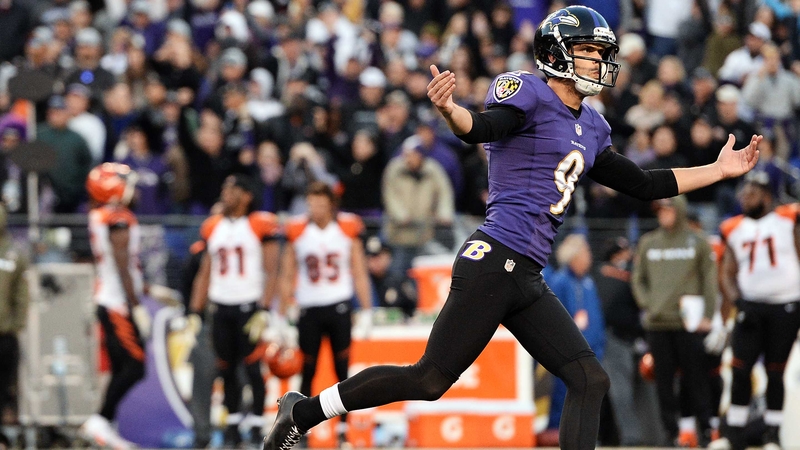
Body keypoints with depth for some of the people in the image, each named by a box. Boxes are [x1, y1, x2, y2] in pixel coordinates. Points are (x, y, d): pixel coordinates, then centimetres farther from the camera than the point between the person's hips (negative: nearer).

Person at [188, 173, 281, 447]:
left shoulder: (261, 226, -5)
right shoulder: (213, 228, 12)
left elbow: (271, 273, -7)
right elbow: (205, 273, 16)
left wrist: (264, 311, -15)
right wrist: (195, 312, 10)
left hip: (250, 306, -5)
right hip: (221, 308, 5)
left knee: (253, 367, -7)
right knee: (226, 369, 5)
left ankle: (257, 423, -2)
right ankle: (233, 422, 13)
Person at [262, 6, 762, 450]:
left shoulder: (590, 127, 20)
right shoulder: (529, 93, -5)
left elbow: (642, 185, 27)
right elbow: (483, 128, -25)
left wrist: (718, 171, 28)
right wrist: (449, 109, -48)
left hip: (528, 280, 9)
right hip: (493, 262, -9)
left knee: (590, 381, 1)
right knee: (430, 379, -9)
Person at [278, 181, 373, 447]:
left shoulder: (348, 228, 0)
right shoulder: (297, 231, 0)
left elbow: (360, 274, 5)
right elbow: (287, 277, 6)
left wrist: (366, 313, 0)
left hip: (339, 308, 0)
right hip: (309, 308, 0)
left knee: (342, 371, -1)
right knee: (307, 372, 4)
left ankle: (343, 431, 4)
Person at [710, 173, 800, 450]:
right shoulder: (734, 229, 12)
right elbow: (727, 272, 12)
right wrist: (735, 298, -5)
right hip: (751, 307, 3)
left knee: (775, 373, 0)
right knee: (740, 370, -6)